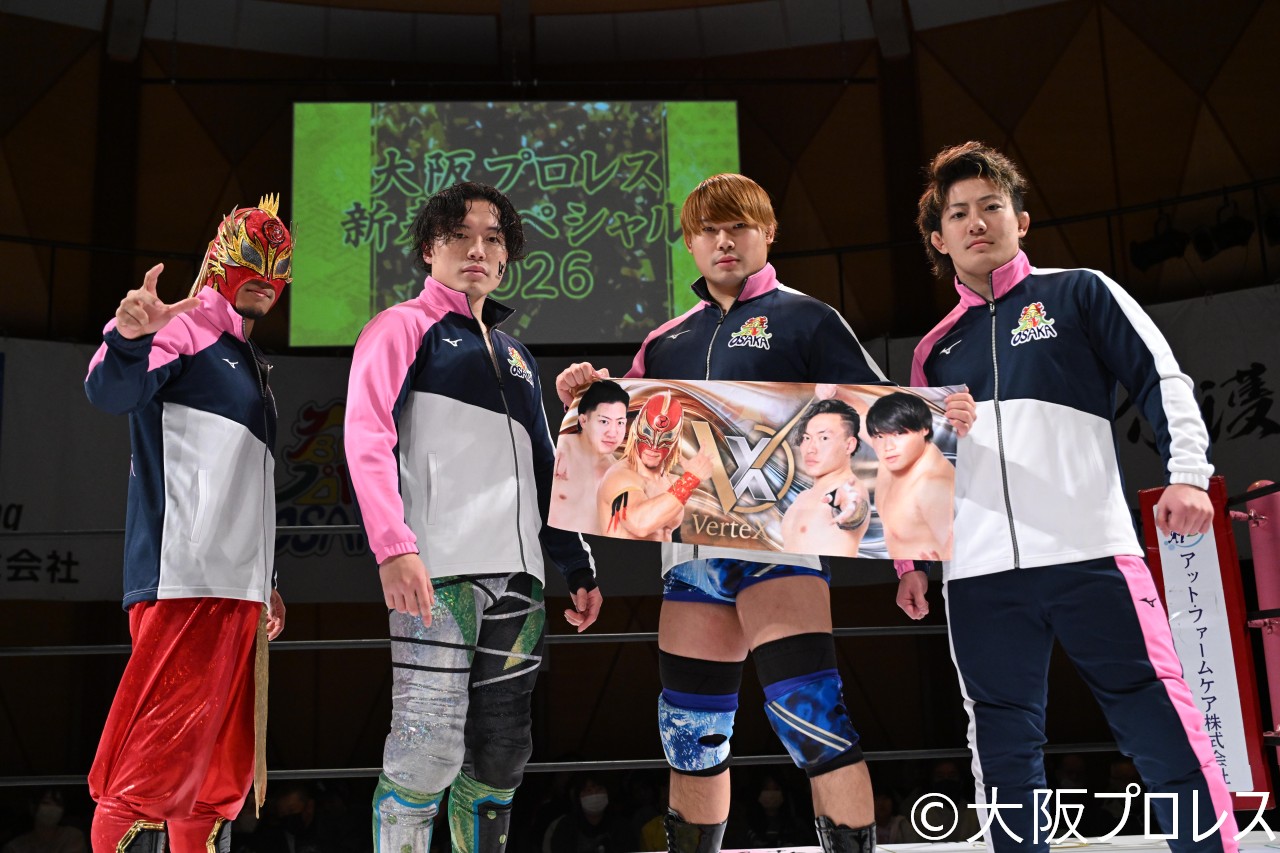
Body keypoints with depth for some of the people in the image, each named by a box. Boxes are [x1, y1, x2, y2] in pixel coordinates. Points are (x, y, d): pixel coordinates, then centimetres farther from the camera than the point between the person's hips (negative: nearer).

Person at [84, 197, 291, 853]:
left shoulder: (249, 362, 25)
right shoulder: (183, 329, 0)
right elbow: (112, 392, -21)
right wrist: (129, 339, -42)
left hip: (239, 586, 9)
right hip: (184, 577, -9)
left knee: (222, 763, 12)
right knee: (159, 752, -13)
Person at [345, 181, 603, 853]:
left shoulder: (516, 357, 25)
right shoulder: (406, 327, 5)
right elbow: (367, 437, -9)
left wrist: (578, 568, 20)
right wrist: (393, 545, -22)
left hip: (517, 572, 7)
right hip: (438, 569, -7)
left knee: (501, 753, 8)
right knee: (431, 748, -12)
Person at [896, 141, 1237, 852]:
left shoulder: (1078, 294, 10)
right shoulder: (935, 350, 20)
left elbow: (1162, 380, 4)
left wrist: (1187, 473, -10)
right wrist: (909, 559, 17)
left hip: (1091, 554, -3)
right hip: (980, 578, 4)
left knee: (1164, 736, -6)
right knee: (1005, 757, 4)